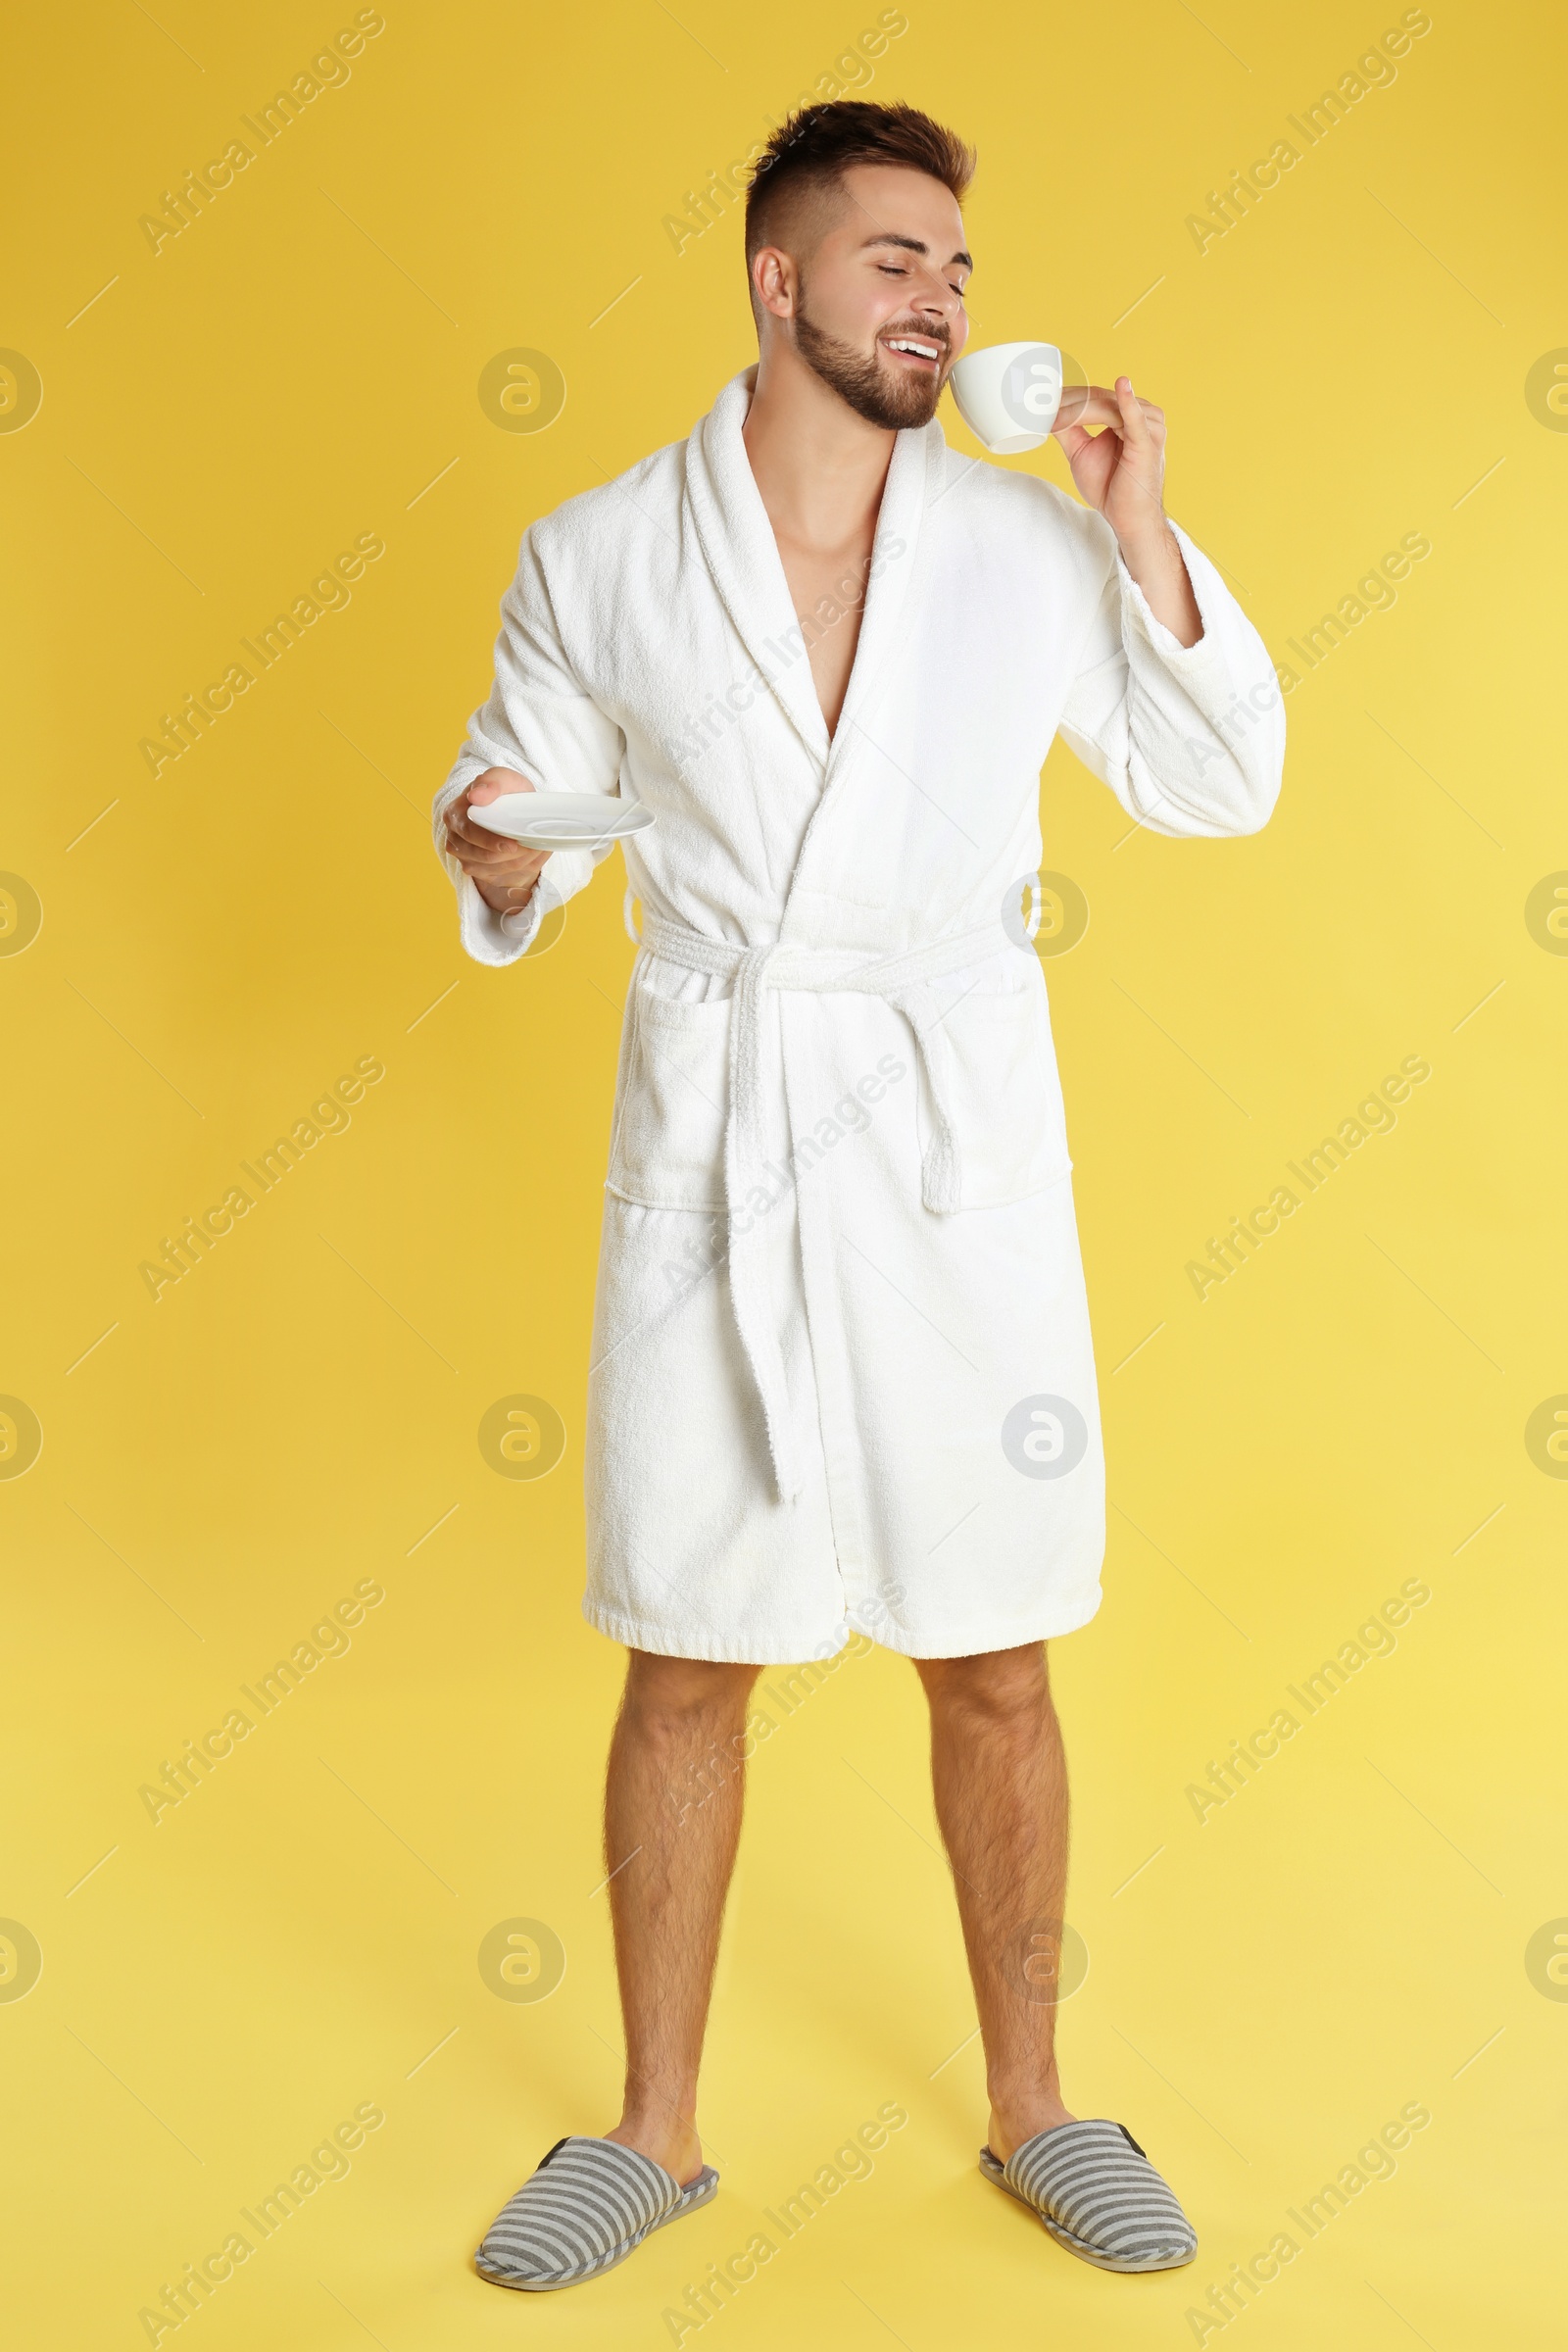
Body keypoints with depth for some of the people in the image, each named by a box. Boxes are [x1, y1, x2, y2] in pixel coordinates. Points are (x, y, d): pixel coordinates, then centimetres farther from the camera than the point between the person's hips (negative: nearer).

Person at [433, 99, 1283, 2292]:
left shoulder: (1031, 542, 3)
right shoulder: (596, 556, 1)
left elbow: (1224, 788, 7)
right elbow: (519, 825, 8)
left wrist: (1149, 543, -5)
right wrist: (496, 853, -16)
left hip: (957, 1146, 1)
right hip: (707, 1146, 0)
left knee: (993, 1667, 8)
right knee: (685, 1669, 8)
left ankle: (1031, 2105, 30)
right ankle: (656, 2129, 28)